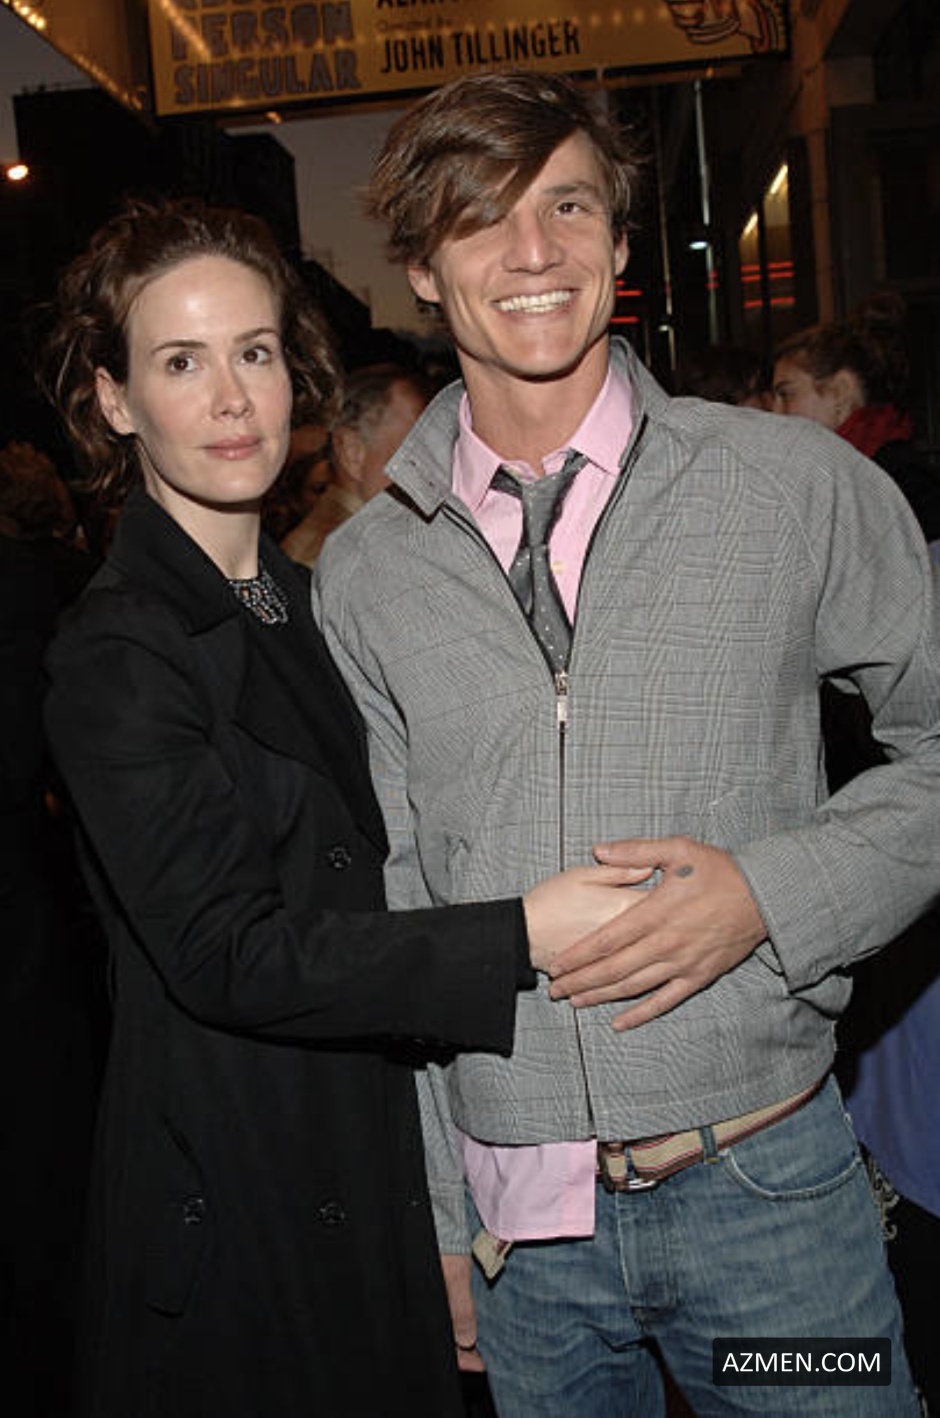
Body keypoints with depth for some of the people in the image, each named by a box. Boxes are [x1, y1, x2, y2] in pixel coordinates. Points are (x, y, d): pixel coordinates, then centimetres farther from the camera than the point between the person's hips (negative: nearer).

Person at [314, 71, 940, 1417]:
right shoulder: (361, 576, 1)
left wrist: (774, 893, -13)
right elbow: (392, 909, 5)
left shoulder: (801, 485, -5)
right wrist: (435, 1211, 6)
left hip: (765, 1184, -1)